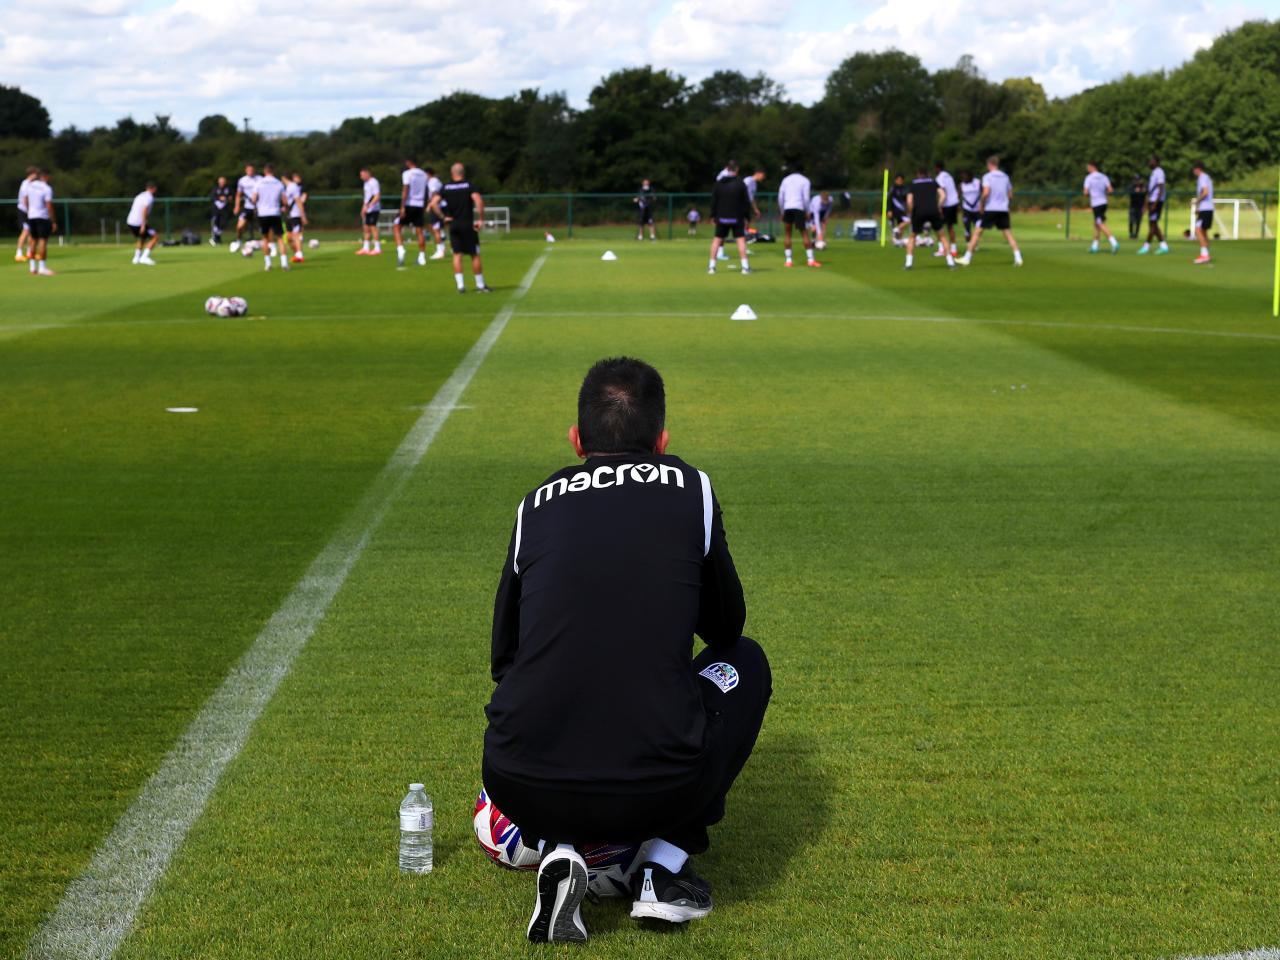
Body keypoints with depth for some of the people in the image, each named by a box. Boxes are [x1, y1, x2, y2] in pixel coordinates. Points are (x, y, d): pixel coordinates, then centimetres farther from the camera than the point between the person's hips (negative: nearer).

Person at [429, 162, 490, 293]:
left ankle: (460, 285, -2)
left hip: (453, 225, 2)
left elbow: (434, 203, -6)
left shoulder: (445, 187, 4)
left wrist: (443, 217, 2)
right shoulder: (469, 185, -3)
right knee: (475, 255, 5)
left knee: (457, 255, 7)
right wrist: (481, 218, -11)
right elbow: (479, 200, -19)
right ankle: (480, 285, 9)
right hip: (468, 224, -2)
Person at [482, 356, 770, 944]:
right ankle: (662, 864, 16)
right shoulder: (690, 489, 8)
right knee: (744, 661, 27)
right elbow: (725, 625, 22)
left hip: (526, 788, 2)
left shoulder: (537, 503, 13)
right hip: (660, 789, -2)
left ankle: (557, 848, 8)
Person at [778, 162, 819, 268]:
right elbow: (806, 197, -2)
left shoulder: (786, 179, 16)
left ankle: (788, 260, 1)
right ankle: (810, 260, -3)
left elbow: (780, 197, 10)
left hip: (787, 208, 2)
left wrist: (782, 212, 16)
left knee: (787, 234, 7)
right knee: (804, 234, 1)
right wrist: (807, 212, 5)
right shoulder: (804, 180, 7)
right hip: (799, 208, -2)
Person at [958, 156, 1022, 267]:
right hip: (1004, 209, 4)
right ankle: (1018, 257, -5)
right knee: (1008, 234, 7)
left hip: (990, 209, -4)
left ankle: (967, 258, 1)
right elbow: (1010, 195, 14)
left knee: (977, 232, 2)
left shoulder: (987, 176, -5)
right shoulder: (1005, 177, 12)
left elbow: (986, 192, -18)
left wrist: (982, 205, -4)